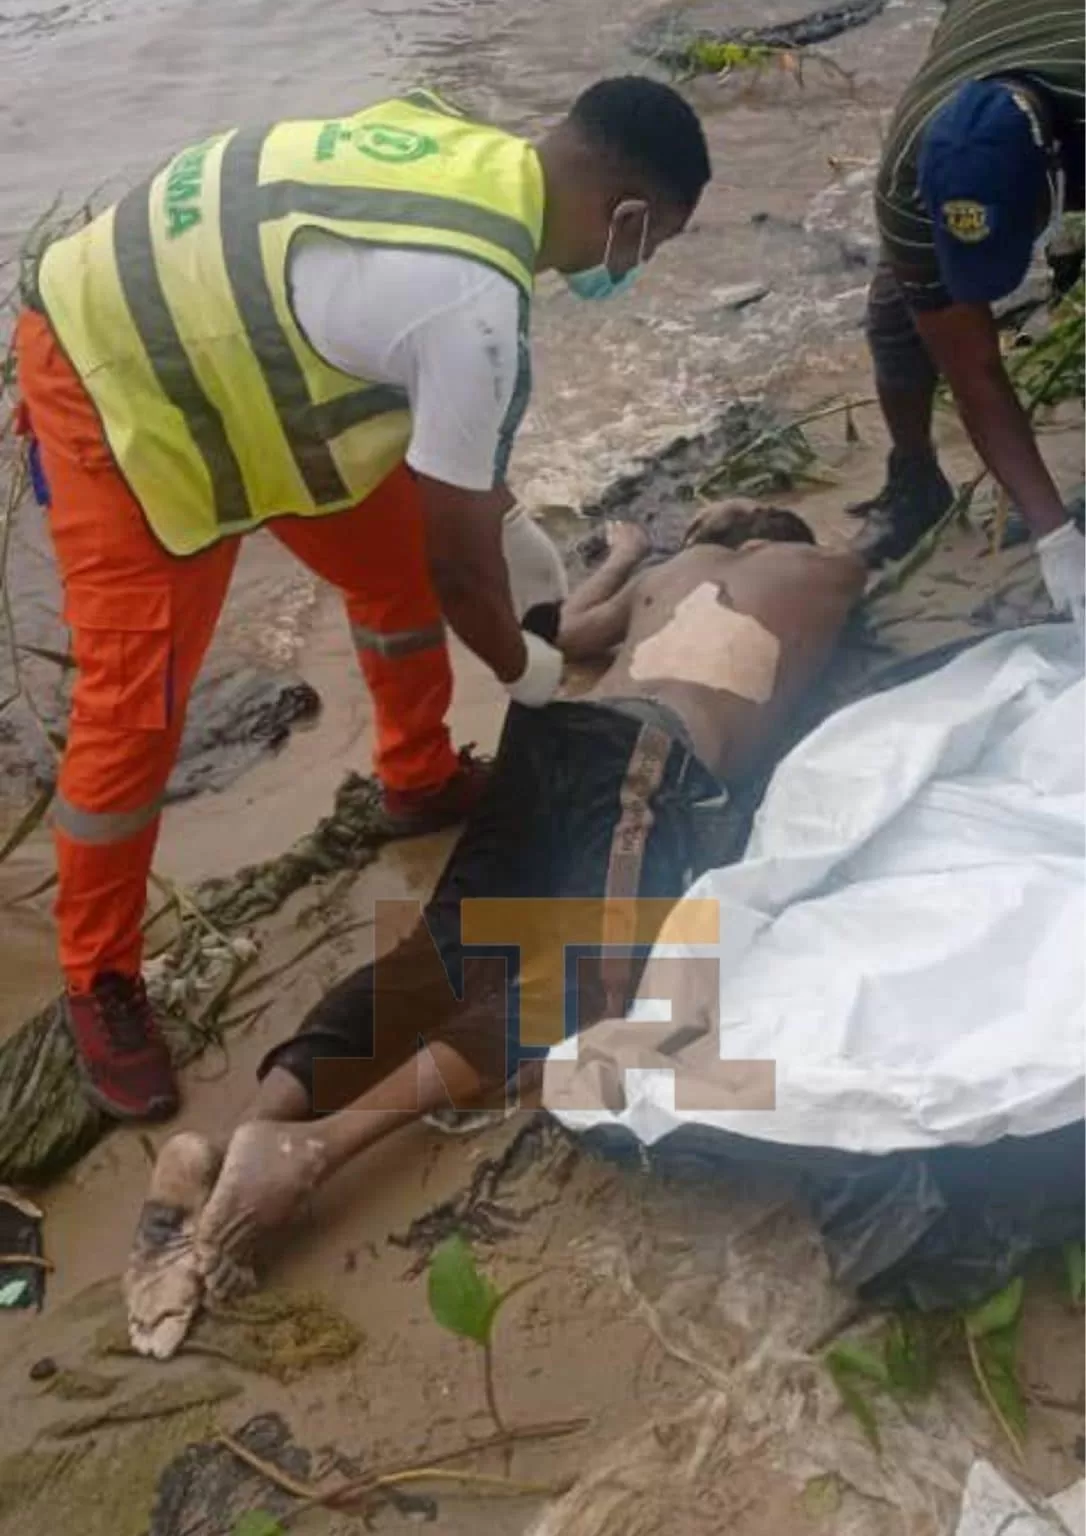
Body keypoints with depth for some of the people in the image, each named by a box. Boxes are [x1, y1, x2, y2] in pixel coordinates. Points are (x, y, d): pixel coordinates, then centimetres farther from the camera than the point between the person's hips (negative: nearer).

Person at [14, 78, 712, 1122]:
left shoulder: (467, 150, -6)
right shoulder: (476, 309, -33)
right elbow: (459, 560, -20)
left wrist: (504, 516, 21)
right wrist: (521, 669, 0)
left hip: (196, 336, 9)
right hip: (115, 383, -9)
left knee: (395, 561, 15)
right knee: (133, 707, -7)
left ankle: (423, 782, 39)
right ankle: (97, 979, 14)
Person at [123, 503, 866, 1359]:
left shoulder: (673, 569, 37)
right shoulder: (826, 572, 26)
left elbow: (569, 631, 51)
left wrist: (626, 554, 65)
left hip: (556, 733, 6)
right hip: (649, 765, -6)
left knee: (452, 945, -11)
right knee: (577, 987, -22)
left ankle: (251, 1132, -34)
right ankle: (316, 1144, -42)